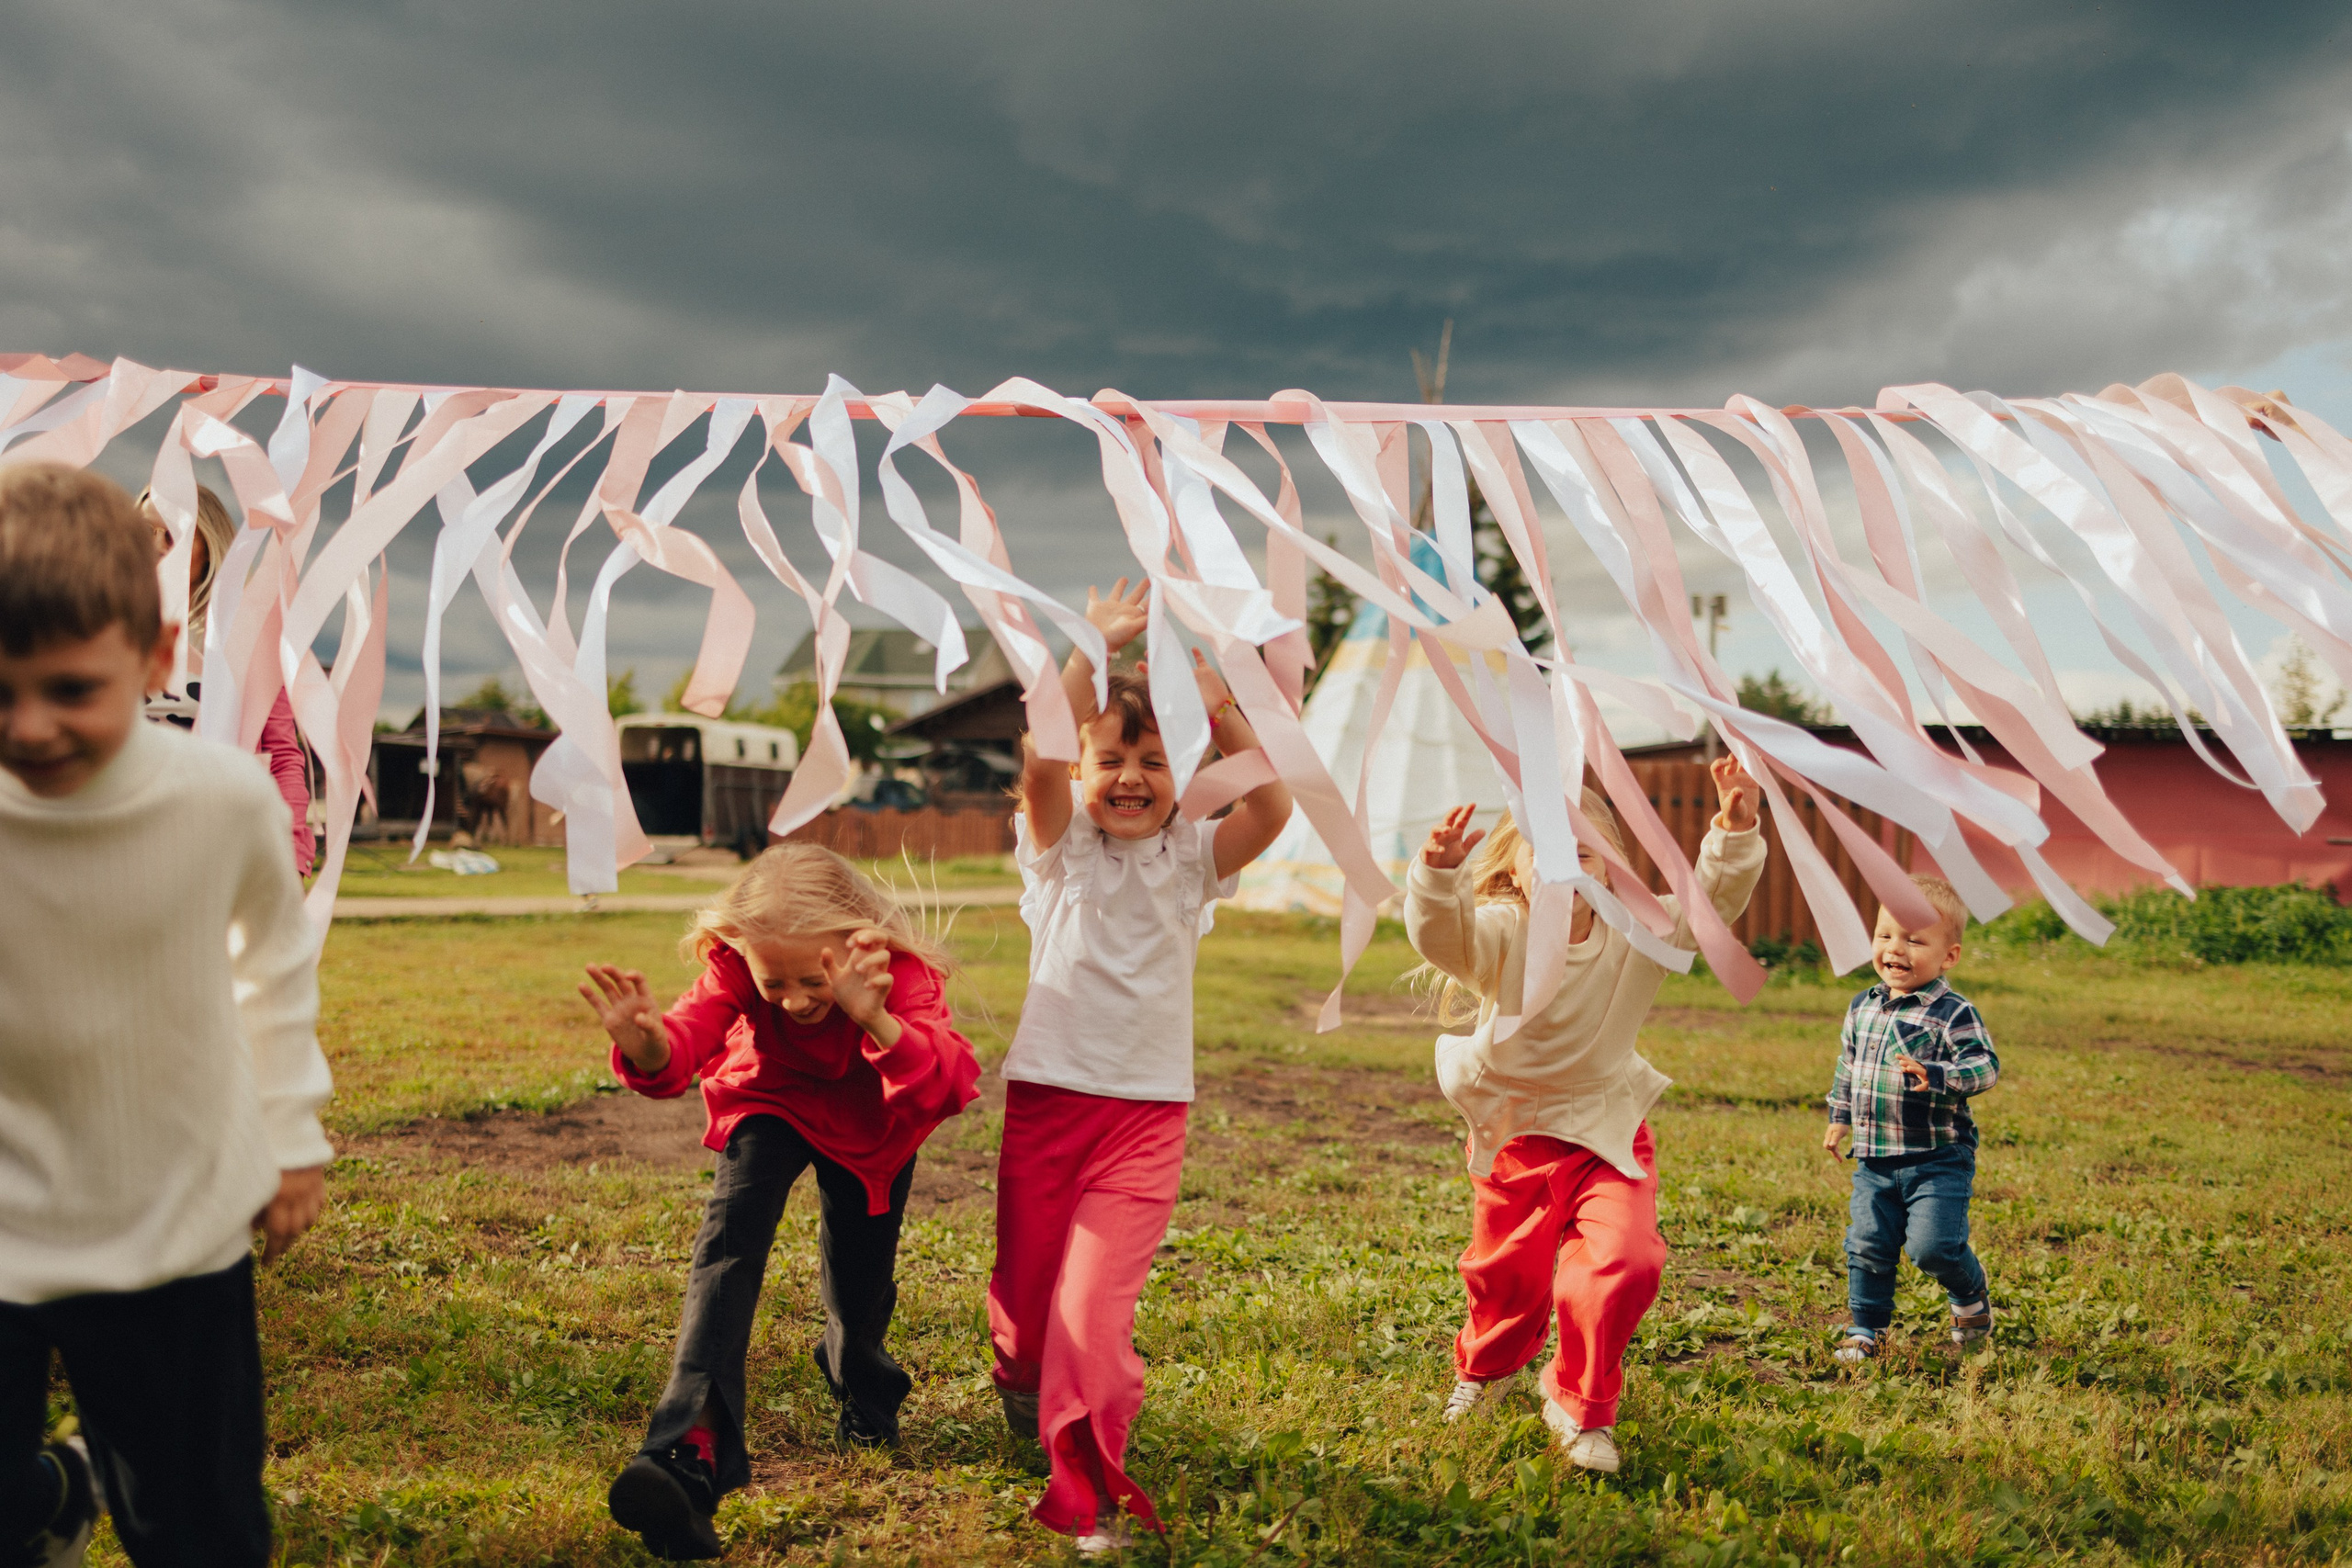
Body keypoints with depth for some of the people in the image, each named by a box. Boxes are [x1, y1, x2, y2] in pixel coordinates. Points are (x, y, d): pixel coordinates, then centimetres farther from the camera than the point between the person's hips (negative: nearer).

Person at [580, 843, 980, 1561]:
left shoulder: (900, 975, -37)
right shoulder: (735, 967, -30)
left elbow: (946, 1085, -52)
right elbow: (693, 1033, -46)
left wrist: (878, 1024, -71)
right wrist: (649, 1047, -70)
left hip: (868, 1129, 0)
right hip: (771, 1105, 0)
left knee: (859, 1281, 2)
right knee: (730, 1238, -25)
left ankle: (865, 1392, 40)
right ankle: (693, 1450, -33)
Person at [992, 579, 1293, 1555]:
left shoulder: (1192, 858, 3)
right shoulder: (1062, 845, 0)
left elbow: (1272, 810, -15)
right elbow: (1039, 762, -20)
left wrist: (1226, 715, -22)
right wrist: (1093, 651, -25)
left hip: (1147, 1112, -1)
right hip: (1047, 1097, 1)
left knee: (1094, 1308, -13)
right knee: (1025, 1287, 15)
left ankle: (1087, 1491, 3)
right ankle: (1023, 1378, 50)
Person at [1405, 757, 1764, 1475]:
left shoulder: (1638, 935, -11)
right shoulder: (1497, 936, -18)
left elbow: (1712, 901, -19)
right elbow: (1437, 932, -37)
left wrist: (1734, 835, -36)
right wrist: (1438, 872, -57)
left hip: (1606, 1132, 1)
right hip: (1511, 1130, 0)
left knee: (1622, 1263, -19)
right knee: (1506, 1273, 16)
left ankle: (1580, 1404, 6)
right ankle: (1485, 1367, 52)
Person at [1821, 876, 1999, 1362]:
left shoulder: (1953, 1013, -13)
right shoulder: (1862, 1007, 7)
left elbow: (1985, 1065, -23)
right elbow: (1847, 1067, 21)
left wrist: (1933, 1077, -38)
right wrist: (1839, 1116, 22)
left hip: (1939, 1160, -5)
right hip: (1874, 1160, 5)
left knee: (1933, 1245, -11)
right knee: (1867, 1246, 4)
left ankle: (1971, 1295, 21)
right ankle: (1866, 1329, 21)